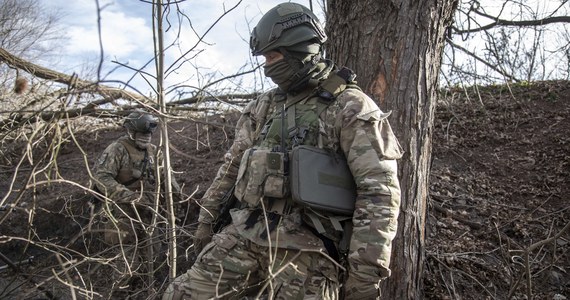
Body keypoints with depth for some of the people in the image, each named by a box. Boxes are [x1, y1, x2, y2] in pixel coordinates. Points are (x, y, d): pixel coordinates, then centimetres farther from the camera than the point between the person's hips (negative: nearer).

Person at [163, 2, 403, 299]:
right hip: (243, 236, 6)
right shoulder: (262, 106, 13)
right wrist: (206, 219, 20)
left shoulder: (350, 108, -7)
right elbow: (232, 166, 21)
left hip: (305, 251, -6)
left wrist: (365, 273, -15)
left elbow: (379, 192, -12)